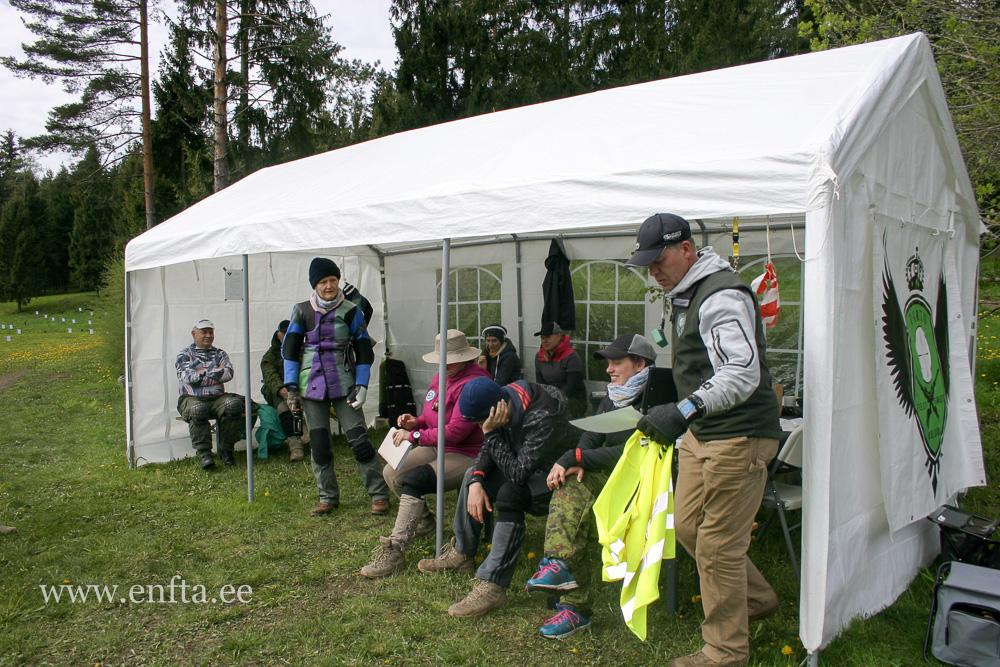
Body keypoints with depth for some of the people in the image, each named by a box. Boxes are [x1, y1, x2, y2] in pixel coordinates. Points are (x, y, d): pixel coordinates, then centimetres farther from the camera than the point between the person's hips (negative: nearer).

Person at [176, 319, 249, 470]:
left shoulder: (219, 354, 21)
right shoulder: (185, 354, 14)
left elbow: (228, 374, 1)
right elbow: (190, 377, -6)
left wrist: (203, 373, -2)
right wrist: (217, 374, -1)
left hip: (217, 398, 2)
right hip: (192, 398, -2)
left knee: (233, 404, -32)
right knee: (198, 409, -39)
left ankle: (226, 450, -19)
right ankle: (203, 453, -26)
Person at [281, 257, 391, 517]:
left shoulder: (350, 311, 0)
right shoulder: (302, 311, 5)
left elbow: (363, 350, 3)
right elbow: (290, 349, 7)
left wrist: (361, 386, -6)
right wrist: (291, 387, 0)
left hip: (343, 384, -2)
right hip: (311, 385, 2)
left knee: (358, 439, -7)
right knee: (319, 443, 5)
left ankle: (379, 494, 4)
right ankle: (328, 497, 20)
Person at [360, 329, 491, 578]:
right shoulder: (441, 378, 9)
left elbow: (455, 431, -27)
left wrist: (414, 436, -21)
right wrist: (416, 422, -1)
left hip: (467, 455, -10)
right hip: (438, 447, 10)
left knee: (413, 480, -27)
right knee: (391, 472, 3)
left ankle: (394, 552, -23)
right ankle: (424, 520, 25)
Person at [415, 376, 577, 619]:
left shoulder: (543, 419, -33)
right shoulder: (505, 397, -9)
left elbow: (518, 473, -33)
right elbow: (487, 450, 1)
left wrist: (491, 433, -31)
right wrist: (476, 482, -15)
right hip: (528, 469, 9)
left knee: (509, 492, -32)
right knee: (473, 474, 5)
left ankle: (492, 587, -28)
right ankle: (461, 554, 14)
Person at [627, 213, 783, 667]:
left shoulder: (722, 296, -19)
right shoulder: (684, 295, 14)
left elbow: (742, 374, -30)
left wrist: (685, 411, -36)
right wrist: (681, 420, 26)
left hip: (738, 435, -10)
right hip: (700, 432, 10)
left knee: (718, 546, -2)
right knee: (687, 526, 16)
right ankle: (756, 599, 38)